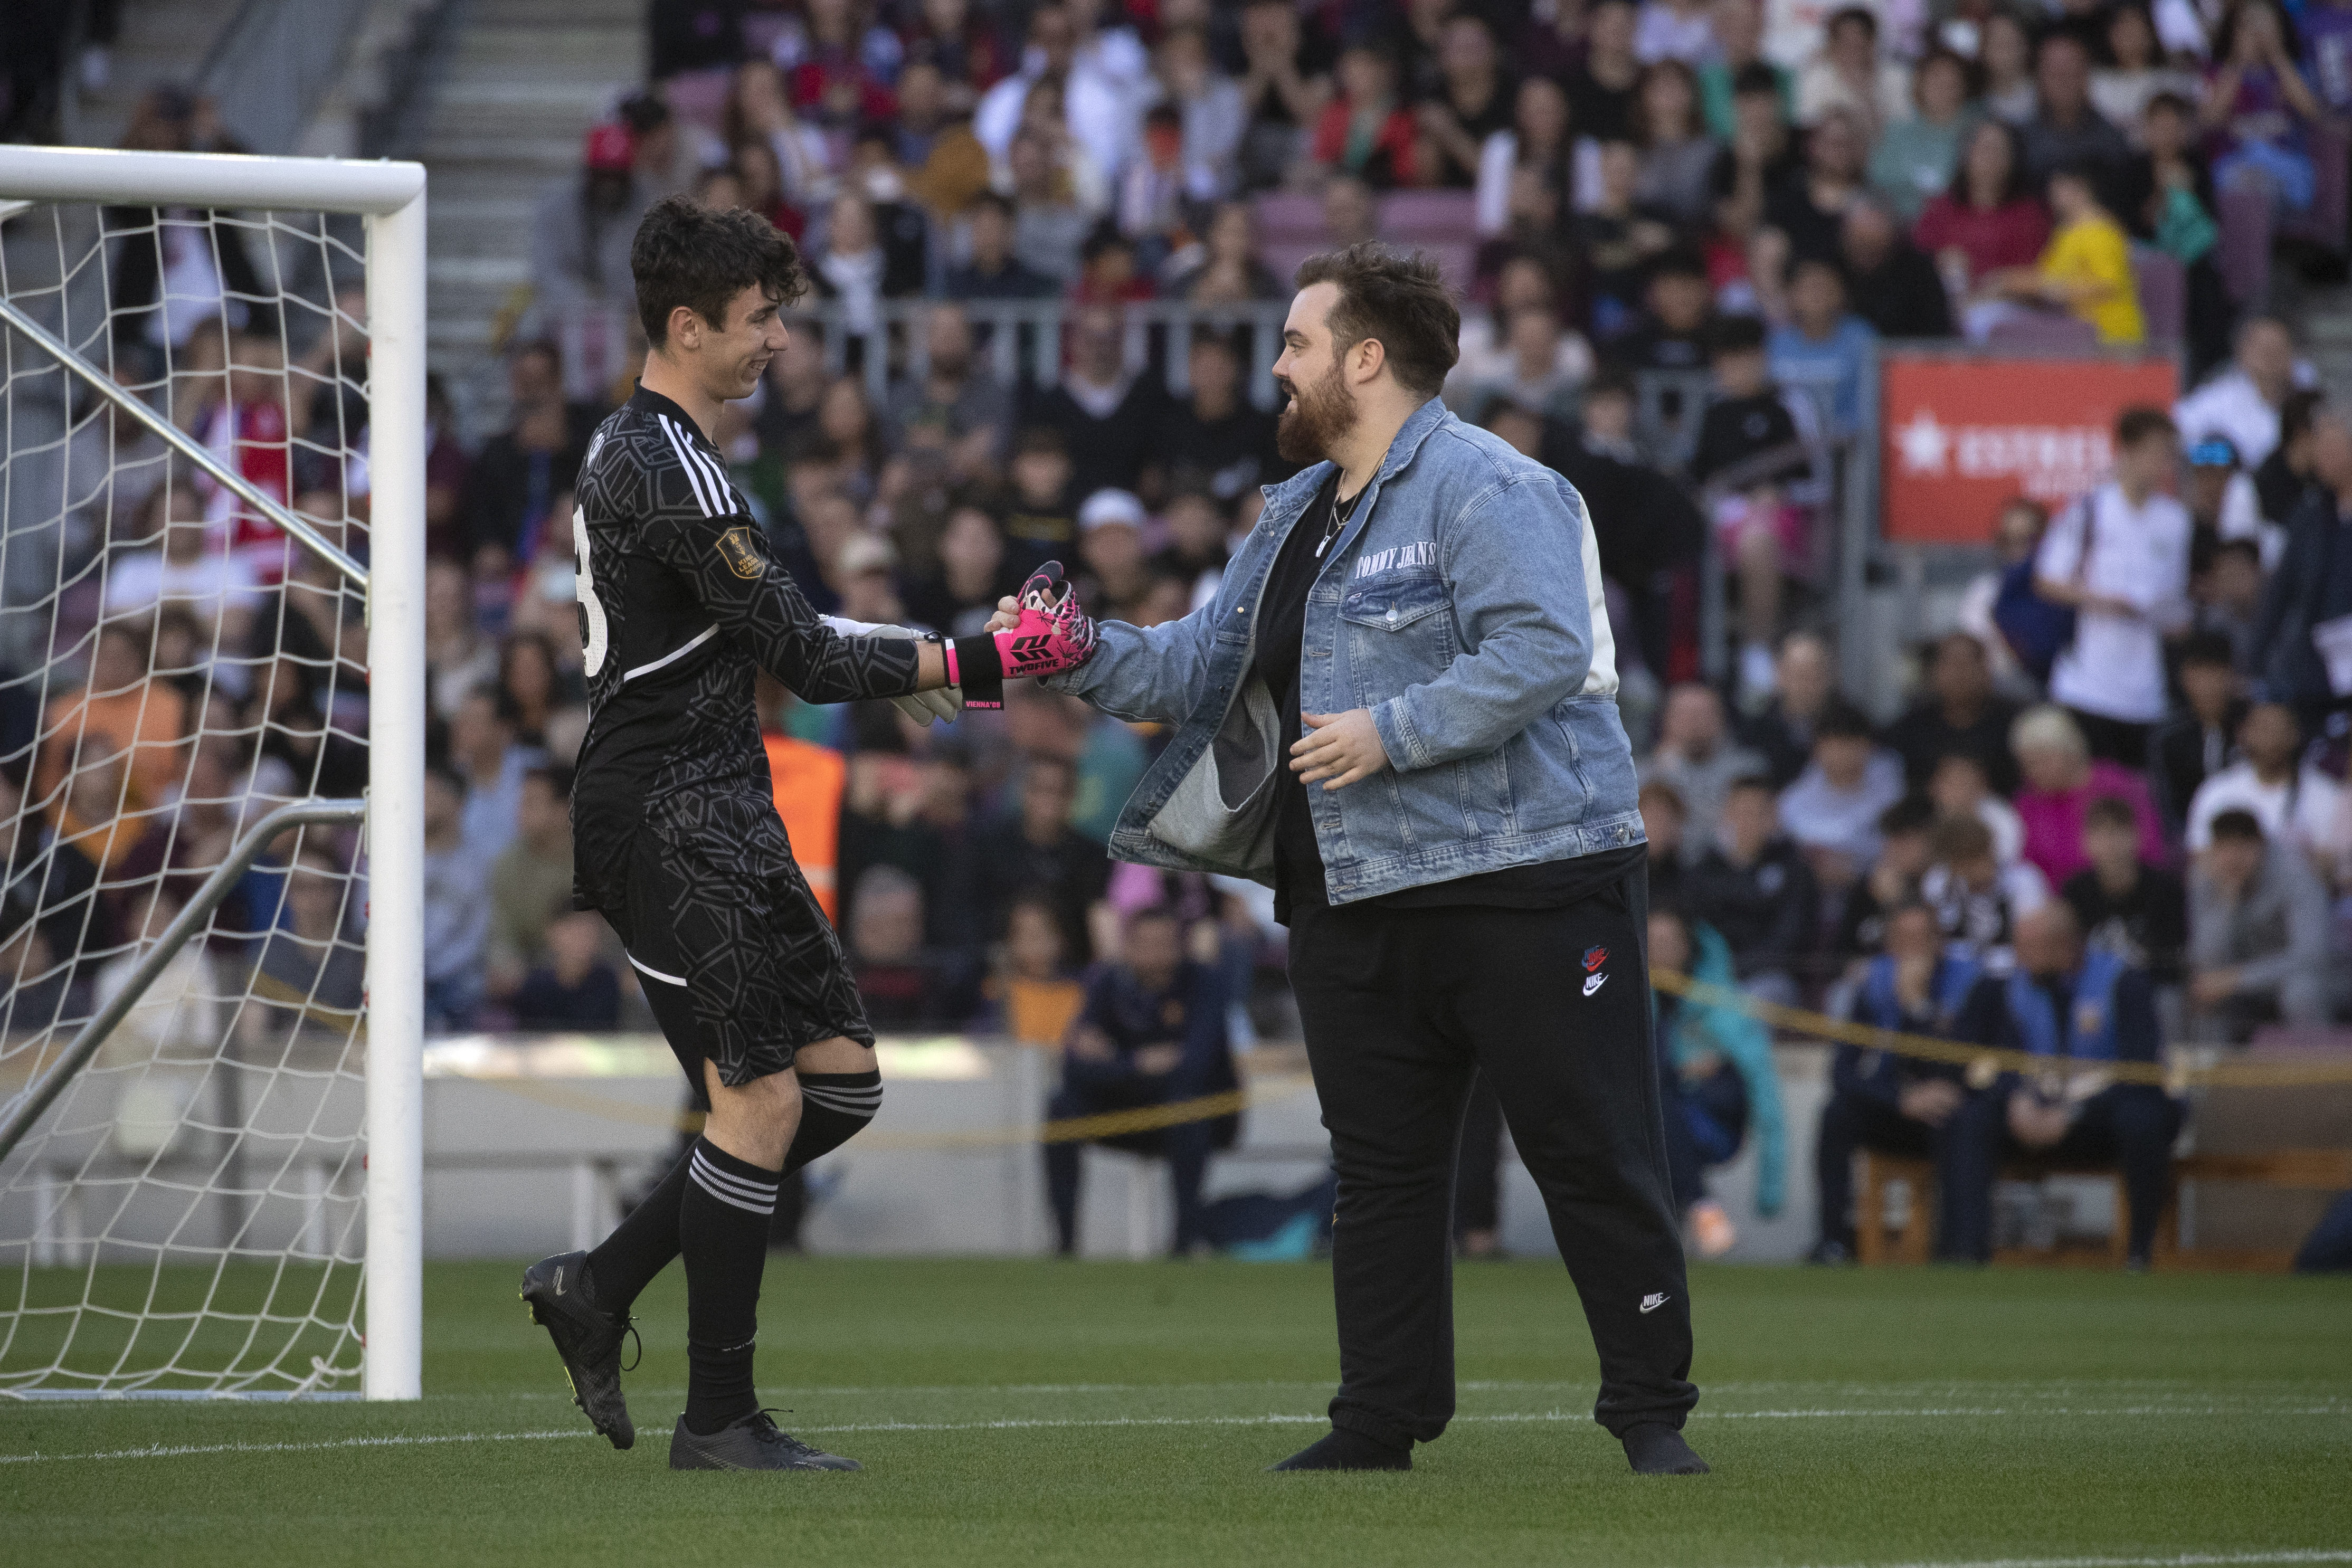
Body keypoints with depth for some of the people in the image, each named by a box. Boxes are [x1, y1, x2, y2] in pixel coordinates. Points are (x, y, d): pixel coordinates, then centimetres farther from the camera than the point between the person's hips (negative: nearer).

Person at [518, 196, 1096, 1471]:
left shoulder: (637, 450, 17)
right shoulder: (667, 467, -16)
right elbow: (803, 657, -18)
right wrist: (969, 666, -14)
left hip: (715, 816, 10)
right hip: (672, 818, -10)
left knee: (840, 1076, 8)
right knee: (762, 1095, -10)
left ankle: (599, 1285, 13)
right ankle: (718, 1419, -4)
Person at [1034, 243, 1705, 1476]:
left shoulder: (1485, 488, -11)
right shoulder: (1296, 516, 19)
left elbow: (1541, 650, -23)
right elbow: (1200, 668, 21)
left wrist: (1389, 733, -24)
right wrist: (1084, 659, 5)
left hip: (1524, 879, -8)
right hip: (1354, 900, 8)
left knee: (1592, 1155, -4)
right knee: (1380, 1166, 10)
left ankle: (1651, 1411, 1)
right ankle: (1383, 1420, 16)